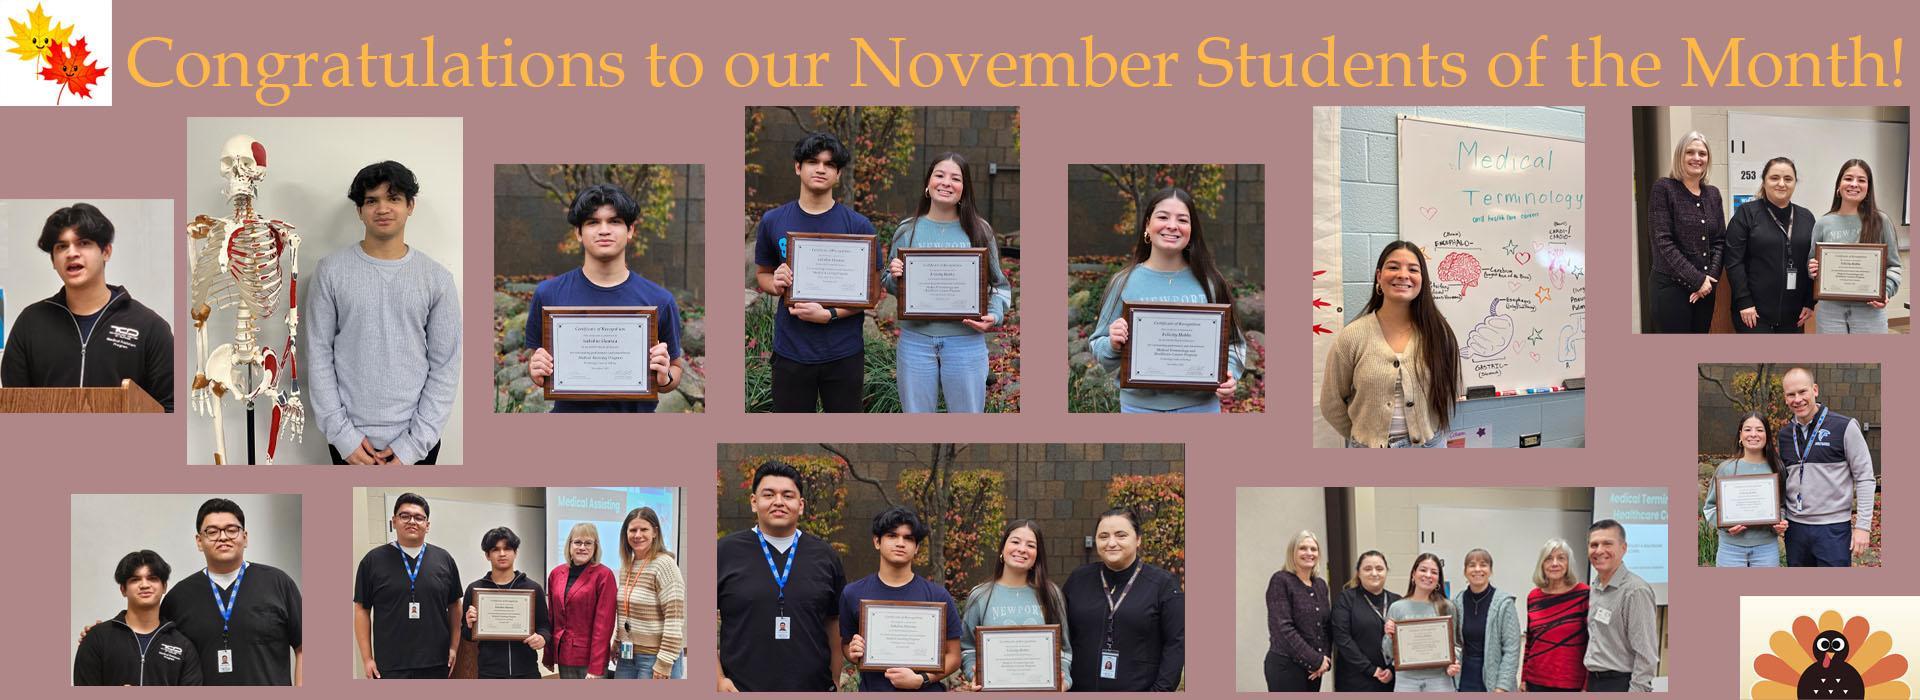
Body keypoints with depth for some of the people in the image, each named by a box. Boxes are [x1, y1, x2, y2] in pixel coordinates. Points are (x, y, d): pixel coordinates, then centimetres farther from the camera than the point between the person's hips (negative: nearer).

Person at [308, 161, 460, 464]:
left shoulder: (437, 279, 1)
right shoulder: (331, 271, -1)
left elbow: (445, 368, -1)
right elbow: (319, 355, -1)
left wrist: (414, 443, -8)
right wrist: (342, 433, -9)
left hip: (415, 441, 0)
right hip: (350, 439, 0)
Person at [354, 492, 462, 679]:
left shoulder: (444, 559, 8)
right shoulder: (373, 560, 2)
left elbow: (454, 606, 13)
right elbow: (362, 609, 3)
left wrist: (454, 647, 6)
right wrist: (367, 658, -2)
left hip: (436, 663, 2)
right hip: (390, 666, -2)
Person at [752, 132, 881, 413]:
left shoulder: (858, 226, -3)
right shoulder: (773, 221, 3)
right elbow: (761, 275, 15)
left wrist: (829, 314, -16)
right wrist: (776, 284, -10)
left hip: (844, 354, -1)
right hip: (791, 351, 1)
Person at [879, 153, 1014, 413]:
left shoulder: (979, 231, 2)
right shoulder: (907, 230, 5)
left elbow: (999, 285, 7)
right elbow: (891, 287, 13)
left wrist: (994, 315, -12)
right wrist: (894, 277, -10)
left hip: (966, 341, -1)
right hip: (916, 340, 1)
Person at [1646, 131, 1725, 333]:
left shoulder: (1712, 194, 13)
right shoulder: (1663, 188, -5)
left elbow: (1720, 240, 12)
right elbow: (1662, 241, -12)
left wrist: (1710, 277, -6)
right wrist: (1696, 279, -15)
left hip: (1705, 288, 6)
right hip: (1671, 287, -6)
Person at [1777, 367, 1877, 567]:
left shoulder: (1844, 427, -6)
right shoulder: (1784, 435, 10)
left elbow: (1865, 479, -6)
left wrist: (1863, 526, -10)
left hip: (1833, 528, -5)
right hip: (1795, 528, 5)